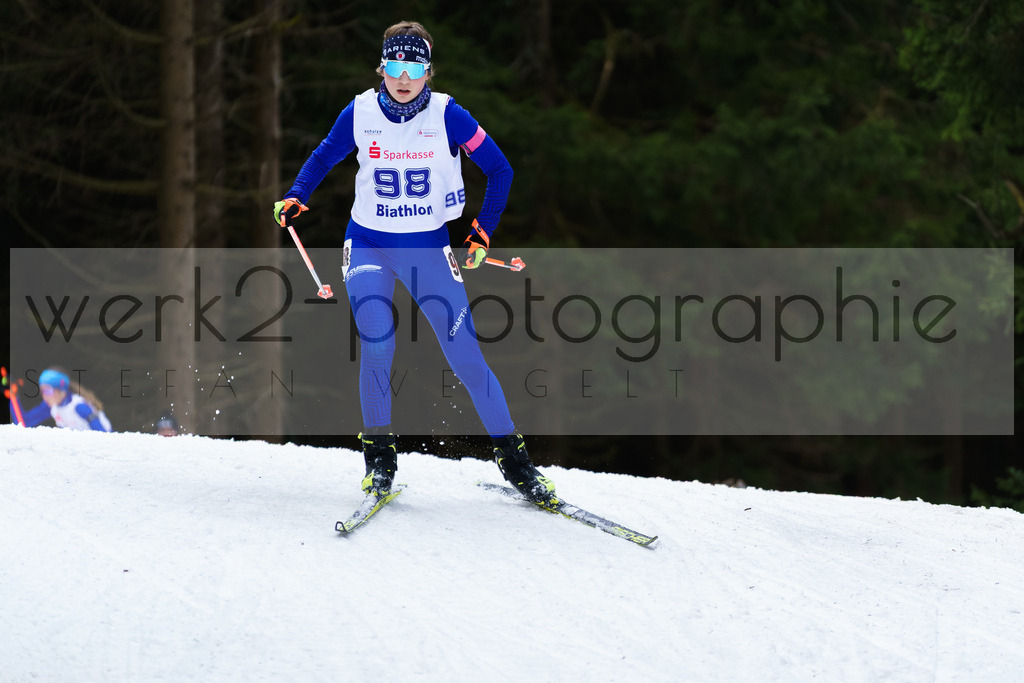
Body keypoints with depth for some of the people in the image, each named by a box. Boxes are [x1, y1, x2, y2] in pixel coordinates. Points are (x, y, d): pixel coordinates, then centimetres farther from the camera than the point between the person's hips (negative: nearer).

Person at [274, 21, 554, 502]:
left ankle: (512, 457, 5)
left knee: (465, 356, -6)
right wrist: (296, 199, -4)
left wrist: (481, 236, -4)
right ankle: (378, 454, -2)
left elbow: (499, 170, 0)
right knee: (376, 348, -18)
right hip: (368, 245, 1)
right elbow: (322, 159, 13)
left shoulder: (447, 115, -9)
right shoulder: (359, 114, -4)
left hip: (429, 249, -1)